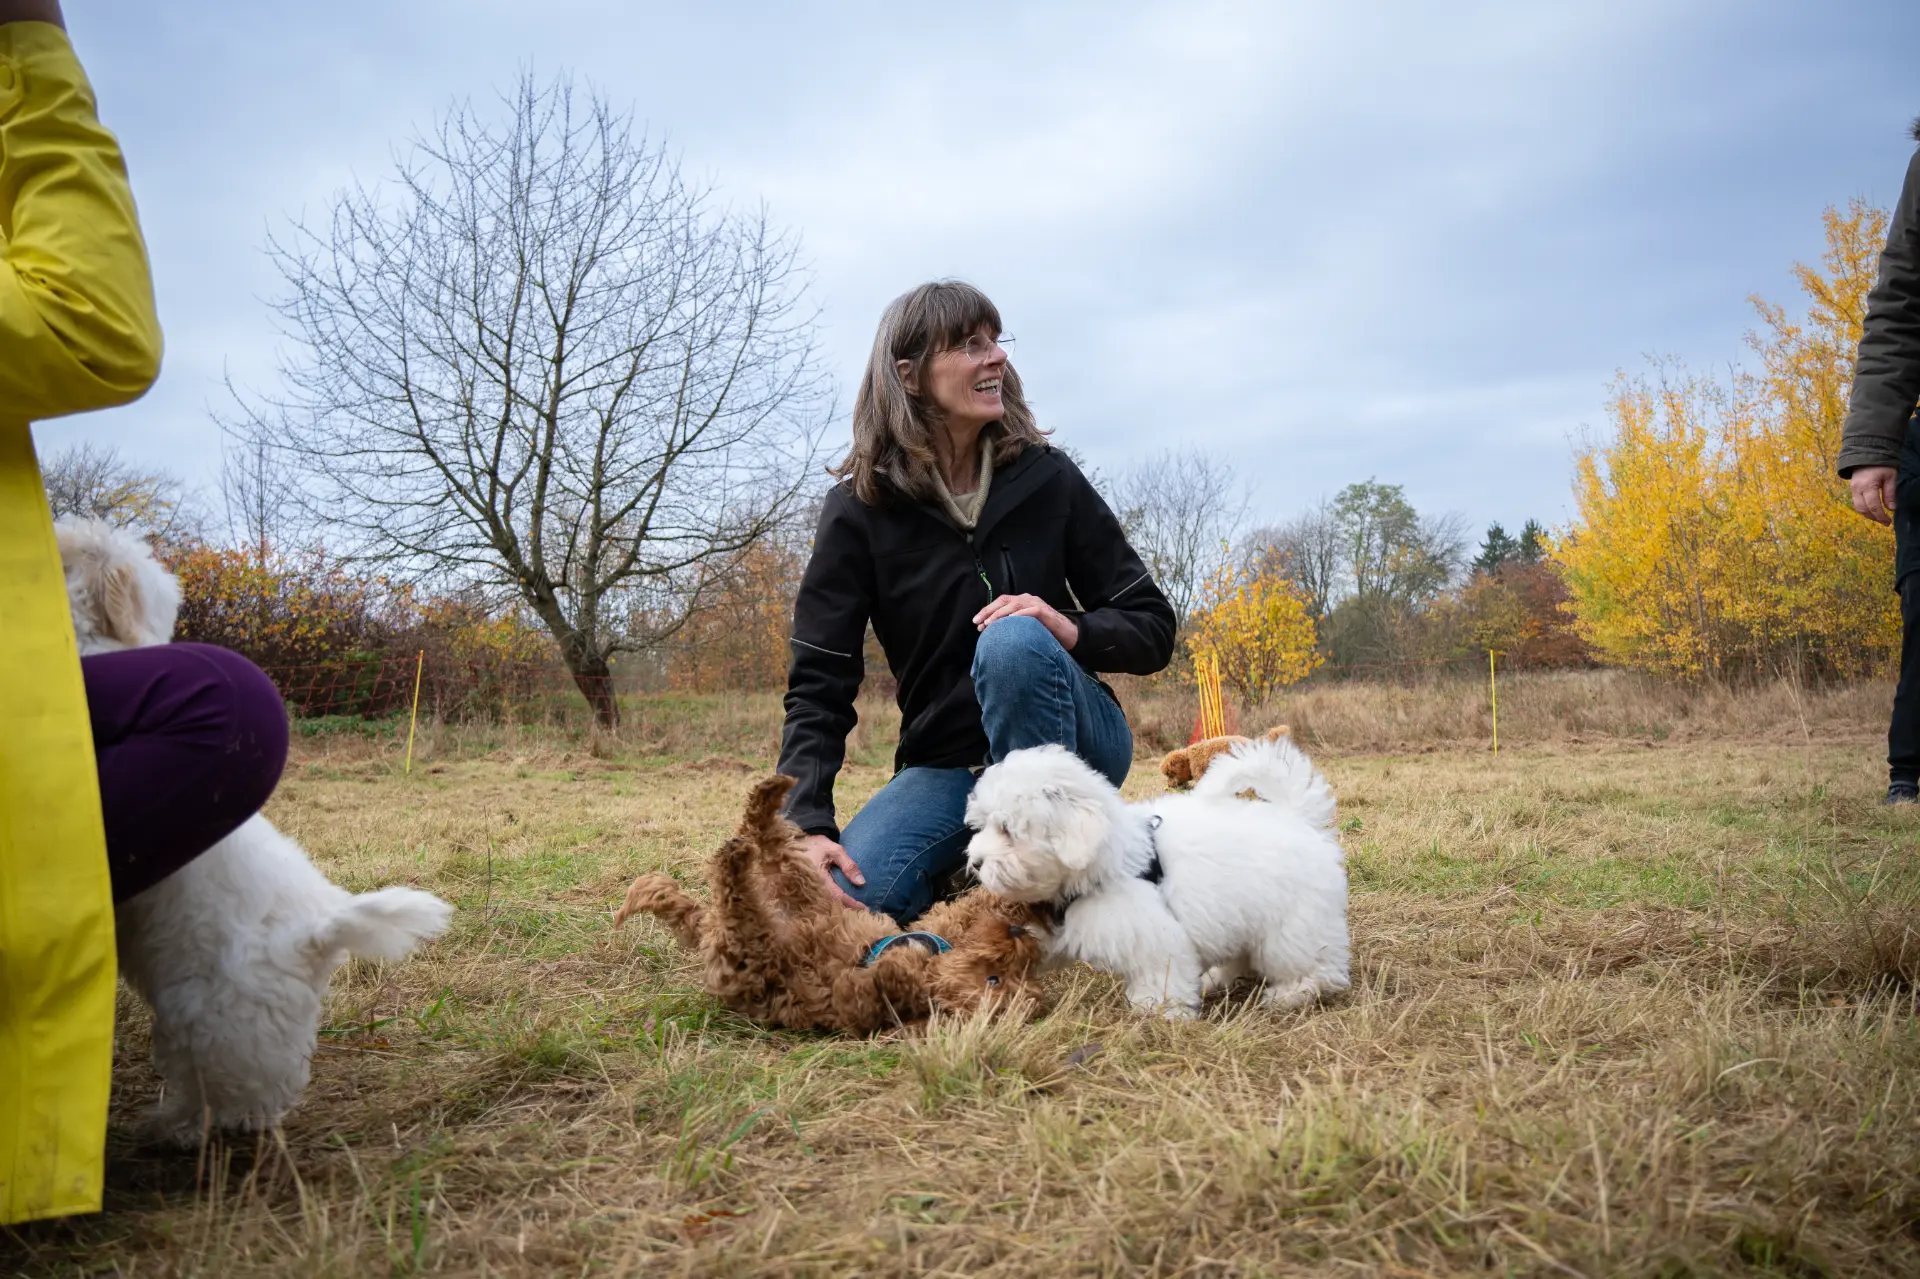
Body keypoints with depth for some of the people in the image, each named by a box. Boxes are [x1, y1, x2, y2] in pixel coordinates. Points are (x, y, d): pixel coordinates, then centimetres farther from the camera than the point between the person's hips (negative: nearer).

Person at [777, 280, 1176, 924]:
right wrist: (807, 822, -24)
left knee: (1015, 640, -33)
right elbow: (819, 681, -10)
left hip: (1076, 741, 0)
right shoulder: (859, 509, -6)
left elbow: (1153, 628, -2)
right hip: (945, 765, 0)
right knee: (846, 899, -26)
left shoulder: (1047, 477, -4)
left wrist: (1073, 630, -25)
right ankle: (971, 863, 6)